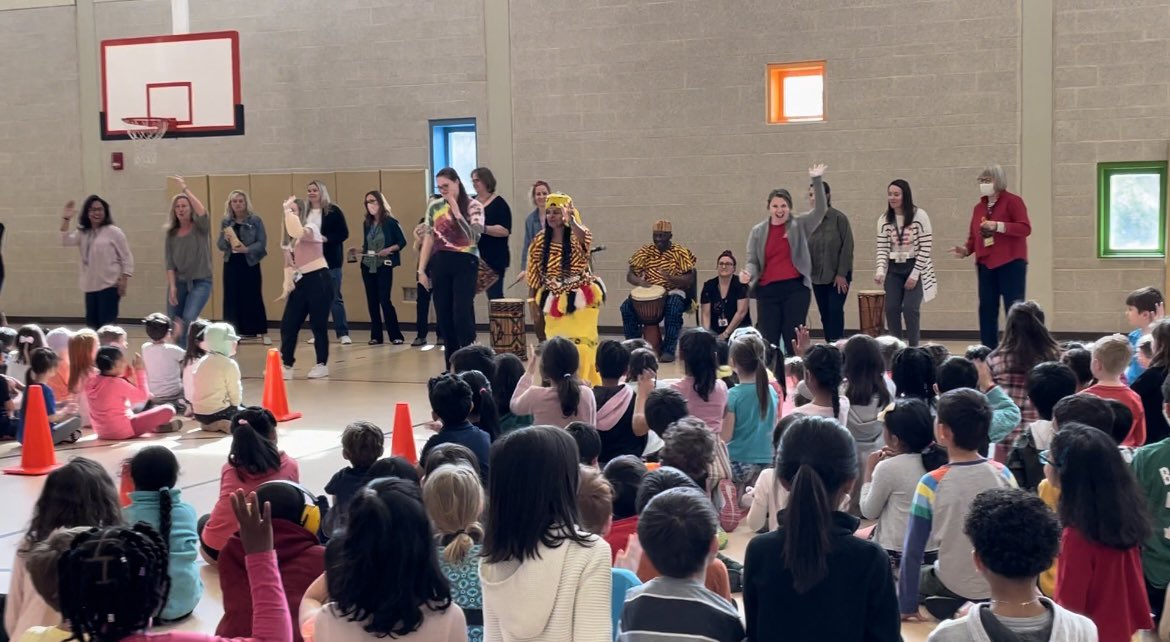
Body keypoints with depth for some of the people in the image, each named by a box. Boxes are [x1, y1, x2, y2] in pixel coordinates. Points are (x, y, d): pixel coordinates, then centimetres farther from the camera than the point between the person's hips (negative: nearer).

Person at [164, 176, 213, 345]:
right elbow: (169, 263, 3)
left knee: (188, 319, -21)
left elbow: (202, 212, -26)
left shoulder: (200, 228, -3)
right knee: (173, 324, 5)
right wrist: (172, 286, -8)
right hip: (178, 281, 4)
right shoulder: (171, 233, 7)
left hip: (200, 282, -4)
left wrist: (185, 189, -27)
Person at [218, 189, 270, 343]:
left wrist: (247, 249, -24)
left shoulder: (255, 220, -4)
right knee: (232, 298, 3)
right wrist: (226, 239, -16)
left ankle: (263, 333, 8)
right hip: (231, 264, 3)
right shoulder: (226, 221, 6)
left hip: (250, 264, -3)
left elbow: (262, 243, -9)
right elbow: (219, 245, 6)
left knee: (254, 297, -1)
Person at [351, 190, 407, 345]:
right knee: (372, 301, 5)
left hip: (384, 266, -5)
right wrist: (357, 251, -2)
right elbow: (367, 246, 15)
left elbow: (402, 242, -4)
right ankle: (376, 336, 11)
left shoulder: (390, 222, -7)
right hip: (367, 266, 5)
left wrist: (389, 249, -18)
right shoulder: (366, 224, 9)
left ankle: (396, 335, -2)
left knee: (384, 300, -9)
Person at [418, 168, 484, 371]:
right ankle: (451, 365, 13)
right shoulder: (435, 207, 10)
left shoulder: (473, 207, -2)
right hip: (440, 264, 4)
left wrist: (456, 212, -16)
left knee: (462, 314, -14)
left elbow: (474, 236, -15)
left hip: (464, 263, -4)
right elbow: (429, 239, 10)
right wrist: (421, 270, 6)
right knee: (444, 316, 5)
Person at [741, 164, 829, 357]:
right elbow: (753, 261, 9)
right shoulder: (758, 231, 9)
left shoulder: (800, 226, 5)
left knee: (793, 338, -1)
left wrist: (817, 181, -15)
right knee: (768, 339, 0)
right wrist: (748, 274, -13)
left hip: (796, 288, -1)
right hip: (767, 290, 1)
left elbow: (820, 210, -6)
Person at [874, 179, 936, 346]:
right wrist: (880, 271, -18)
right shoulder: (884, 220, 2)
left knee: (910, 308, -14)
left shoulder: (919, 215, -9)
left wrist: (914, 274, -14)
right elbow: (882, 249, -1)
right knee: (891, 309, -4)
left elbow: (925, 247, -10)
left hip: (916, 268, -4)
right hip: (894, 269, 4)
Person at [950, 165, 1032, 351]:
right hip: (985, 264, 6)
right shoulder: (979, 207, 15)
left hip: (1010, 263, -6)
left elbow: (1025, 228, -14)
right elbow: (974, 236, 15)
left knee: (1014, 309, -5)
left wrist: (998, 226, -21)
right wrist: (966, 250, -4)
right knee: (986, 309, 5)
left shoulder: (1013, 201, -4)